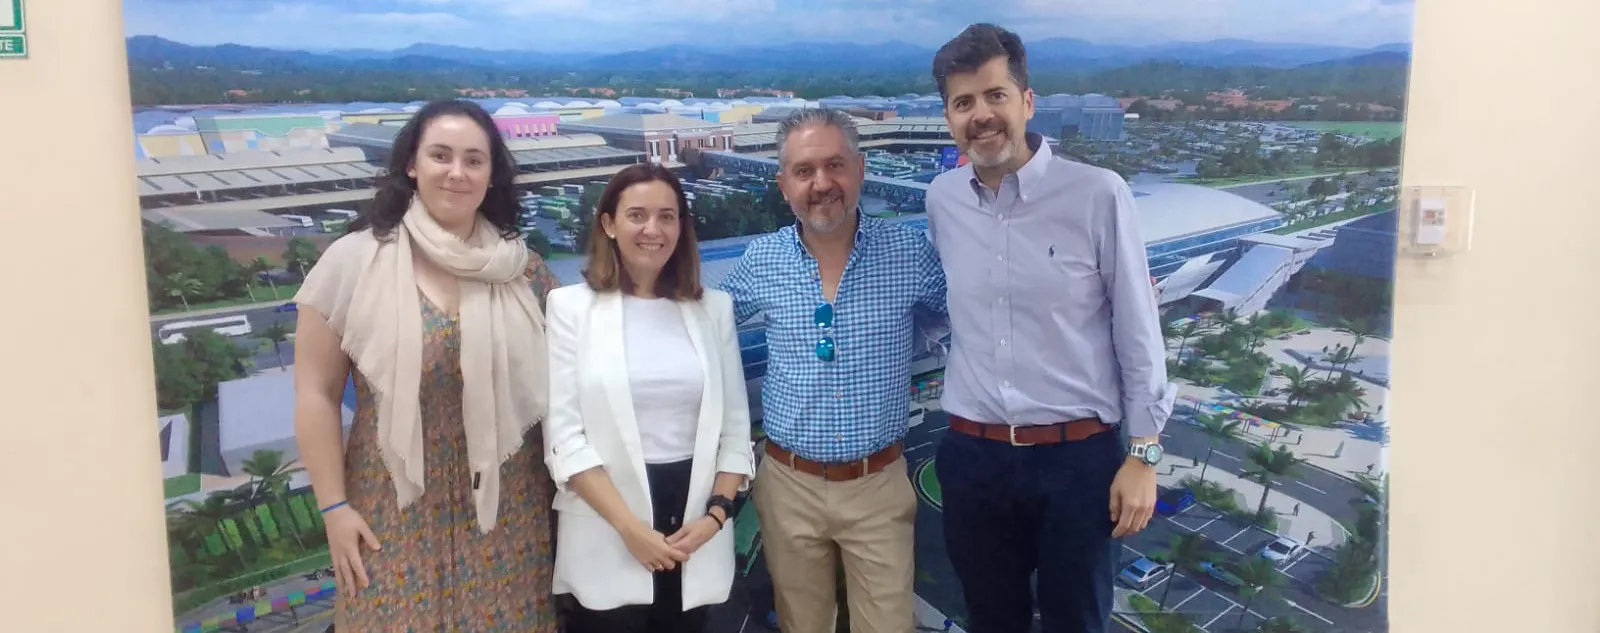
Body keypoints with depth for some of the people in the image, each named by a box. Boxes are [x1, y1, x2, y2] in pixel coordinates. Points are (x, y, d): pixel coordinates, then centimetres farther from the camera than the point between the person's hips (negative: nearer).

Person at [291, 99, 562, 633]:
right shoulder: (354, 261, -6)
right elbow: (316, 395, -3)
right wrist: (334, 506, -5)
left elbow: (553, 386, 8)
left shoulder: (524, 271, 1)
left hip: (508, 506, 2)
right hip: (398, 510, -2)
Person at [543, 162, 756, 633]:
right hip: (605, 537, -3)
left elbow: (735, 426, 7)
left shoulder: (714, 308, 6)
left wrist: (716, 513, -6)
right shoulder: (571, 306, -4)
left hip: (695, 534, 3)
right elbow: (564, 435, -8)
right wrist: (629, 526, -14)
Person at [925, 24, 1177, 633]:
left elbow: (1138, 331, -6)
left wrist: (1143, 454, -6)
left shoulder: (1098, 195, -11)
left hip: (1079, 455, -3)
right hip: (972, 455, 4)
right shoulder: (940, 200, 2)